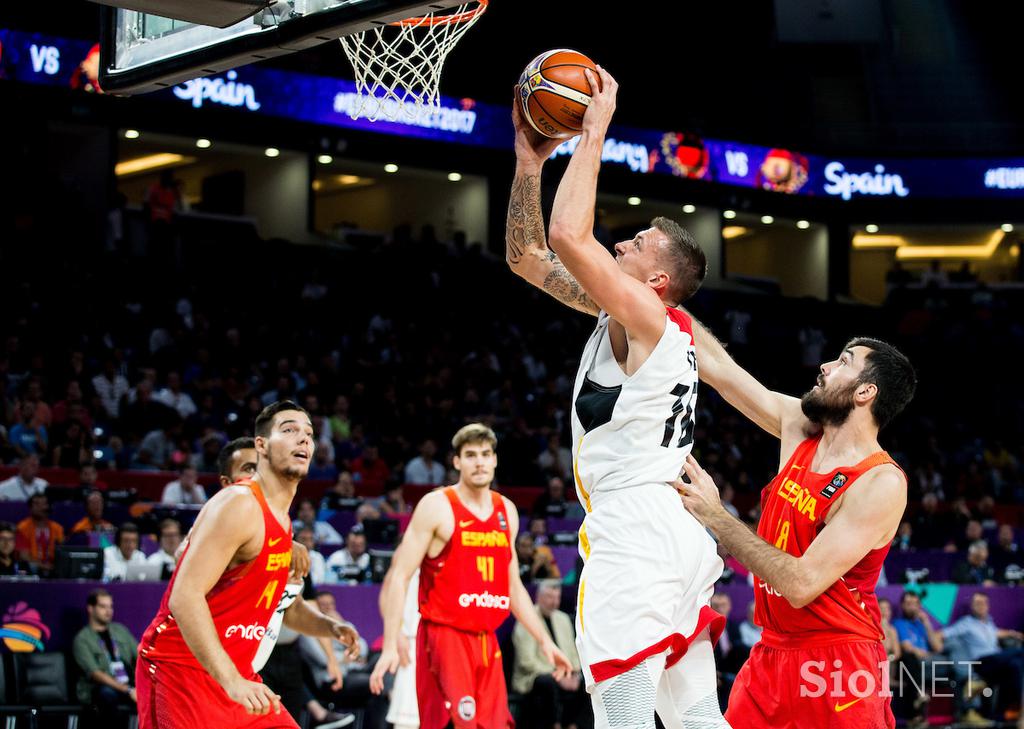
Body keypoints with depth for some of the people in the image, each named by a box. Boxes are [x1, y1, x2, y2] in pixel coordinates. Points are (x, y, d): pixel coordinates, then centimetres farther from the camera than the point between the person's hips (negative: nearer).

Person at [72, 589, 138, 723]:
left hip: (128, 686, 5)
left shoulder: (120, 630, 16)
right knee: (107, 693, -39)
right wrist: (128, 690, -24)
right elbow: (95, 674, -14)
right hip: (96, 690, -4)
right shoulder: (82, 639, -3)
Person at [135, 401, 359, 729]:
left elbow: (287, 605, 27)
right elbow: (185, 596, -26)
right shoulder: (239, 505, -17)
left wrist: (330, 627, 5)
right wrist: (232, 681, -33)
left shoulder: (281, 520, 13)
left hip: (235, 673, 10)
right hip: (180, 668, -10)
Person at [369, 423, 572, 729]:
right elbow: (399, 576, -9)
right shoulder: (436, 506, -6)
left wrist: (544, 640, 16)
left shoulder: (506, 511, 13)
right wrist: (391, 644, -18)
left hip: (487, 642, 7)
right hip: (444, 637, -7)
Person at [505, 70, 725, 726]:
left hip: (636, 530, -10)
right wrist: (530, 159, 14)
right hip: (677, 532, 10)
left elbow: (567, 235, -22)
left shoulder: (648, 315, -9)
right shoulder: (624, 315, 17)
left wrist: (595, 132, -12)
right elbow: (526, 256, 21)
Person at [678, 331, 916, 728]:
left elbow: (802, 584, -23)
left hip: (839, 664, -7)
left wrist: (717, 519, -19)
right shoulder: (799, 429, 3)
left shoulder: (881, 483, -18)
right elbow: (717, 366, 9)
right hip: (772, 653, 7)